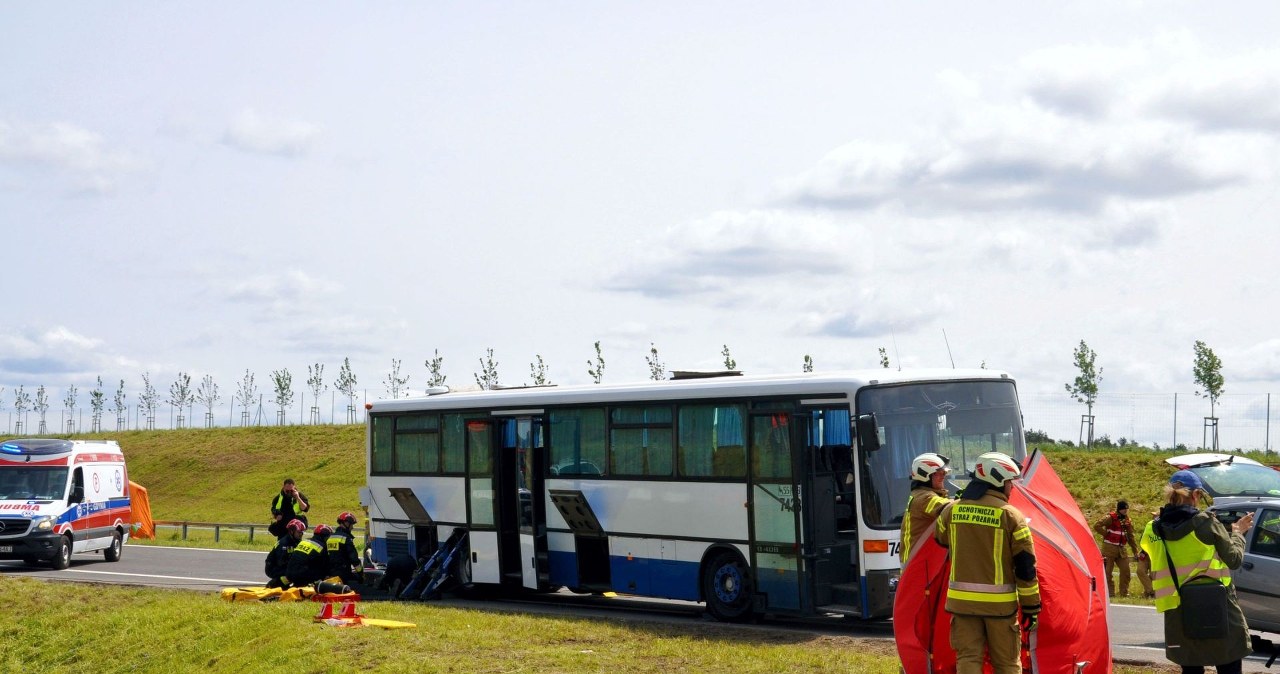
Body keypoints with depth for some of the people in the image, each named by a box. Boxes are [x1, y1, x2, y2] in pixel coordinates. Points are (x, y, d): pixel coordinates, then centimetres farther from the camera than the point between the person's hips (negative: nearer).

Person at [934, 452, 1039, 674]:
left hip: (961, 599, 3)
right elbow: (1025, 566, -7)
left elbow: (940, 540, 21)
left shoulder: (951, 510, 2)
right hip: (1000, 603, -2)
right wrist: (1031, 606, -1)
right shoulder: (1011, 516, -8)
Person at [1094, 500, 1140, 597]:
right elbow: (1097, 525, -16)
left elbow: (1131, 537, 17)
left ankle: (1124, 592, 12)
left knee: (1125, 570, 3)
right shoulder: (1111, 518, -8)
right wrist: (1106, 534, -12)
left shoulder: (1127, 521, 11)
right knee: (1107, 571, -3)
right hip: (1109, 548, -6)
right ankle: (1110, 592, 3)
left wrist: (1135, 551, 14)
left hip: (1121, 549, 6)